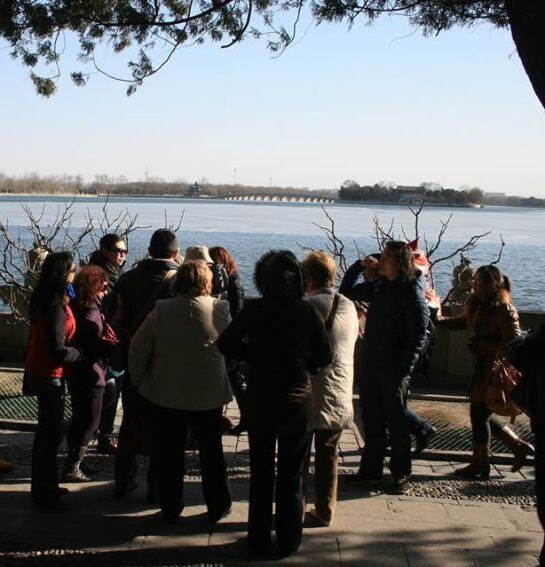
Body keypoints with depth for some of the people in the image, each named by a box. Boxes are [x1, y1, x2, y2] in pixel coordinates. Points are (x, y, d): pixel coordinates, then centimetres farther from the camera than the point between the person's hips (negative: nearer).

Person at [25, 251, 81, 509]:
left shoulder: (43, 299, 5)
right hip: (49, 375, -10)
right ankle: (45, 493, 11)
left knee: (47, 430, 19)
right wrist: (80, 353, -9)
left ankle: (43, 486, 32)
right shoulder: (57, 306, -23)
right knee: (52, 433, 0)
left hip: (38, 370, 10)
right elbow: (58, 350, -25)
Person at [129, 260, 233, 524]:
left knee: (169, 456, 14)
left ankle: (170, 509, 24)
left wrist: (138, 382, 7)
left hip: (165, 396, 0)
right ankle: (217, 507, 26)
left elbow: (138, 349, -5)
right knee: (211, 454, 16)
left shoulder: (162, 310, -10)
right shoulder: (219, 309, -11)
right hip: (208, 396, 0)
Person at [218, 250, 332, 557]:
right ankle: (288, 541, 21)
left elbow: (226, 344, -9)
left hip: (260, 400, 1)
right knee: (292, 475, 12)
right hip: (298, 402, 0)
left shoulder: (254, 310, -9)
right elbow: (324, 356, -5)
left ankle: (259, 540, 22)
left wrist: (256, 356, 5)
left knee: (261, 473, 14)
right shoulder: (307, 311, -9)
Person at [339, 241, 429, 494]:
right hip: (370, 366, 7)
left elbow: (418, 337, -14)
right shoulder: (378, 287, 7)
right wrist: (359, 266, 5)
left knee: (396, 422, 4)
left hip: (393, 369, -6)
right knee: (371, 419, 14)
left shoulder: (412, 293, -12)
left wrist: (403, 371, -18)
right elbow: (347, 291, 20)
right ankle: (371, 468, 26)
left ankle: (401, 474, 15)